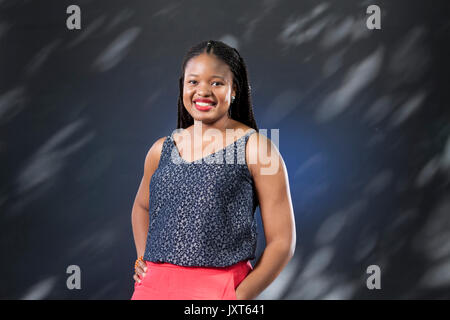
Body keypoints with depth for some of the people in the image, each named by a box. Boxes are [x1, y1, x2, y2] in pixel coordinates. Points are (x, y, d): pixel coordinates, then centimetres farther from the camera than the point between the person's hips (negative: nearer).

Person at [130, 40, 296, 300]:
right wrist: (142, 257, 10)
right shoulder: (161, 150, 7)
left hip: (220, 288, -3)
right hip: (154, 285, 4)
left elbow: (282, 241, -6)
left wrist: (241, 296, -13)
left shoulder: (256, 148, -5)